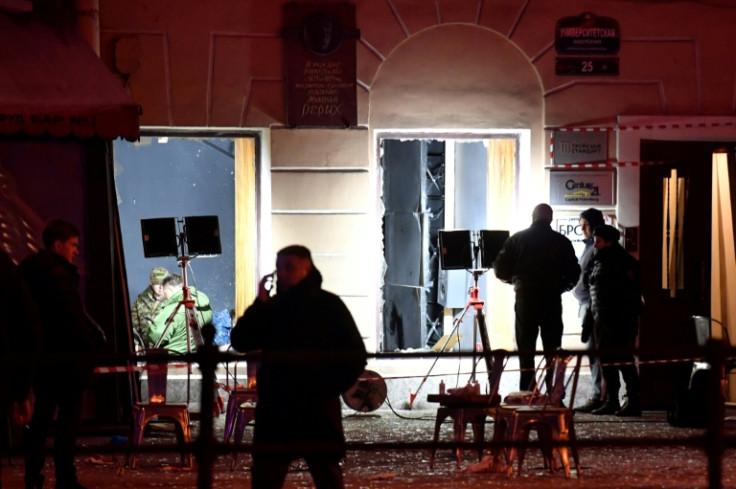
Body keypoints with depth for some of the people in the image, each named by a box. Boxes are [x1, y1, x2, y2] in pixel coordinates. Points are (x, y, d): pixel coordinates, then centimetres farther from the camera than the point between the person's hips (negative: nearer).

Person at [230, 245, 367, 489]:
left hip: (318, 412, -3)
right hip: (274, 413, 3)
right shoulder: (272, 307, 10)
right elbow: (240, 342, 0)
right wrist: (259, 304, -8)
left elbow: (355, 356, -2)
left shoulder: (329, 305, 0)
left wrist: (328, 388, -11)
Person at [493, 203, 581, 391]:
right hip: (552, 300, 0)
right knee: (553, 351, 6)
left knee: (525, 350, 5)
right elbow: (573, 274, 0)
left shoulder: (516, 239, 0)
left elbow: (500, 270, 0)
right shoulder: (562, 242, 0)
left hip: (525, 298, 0)